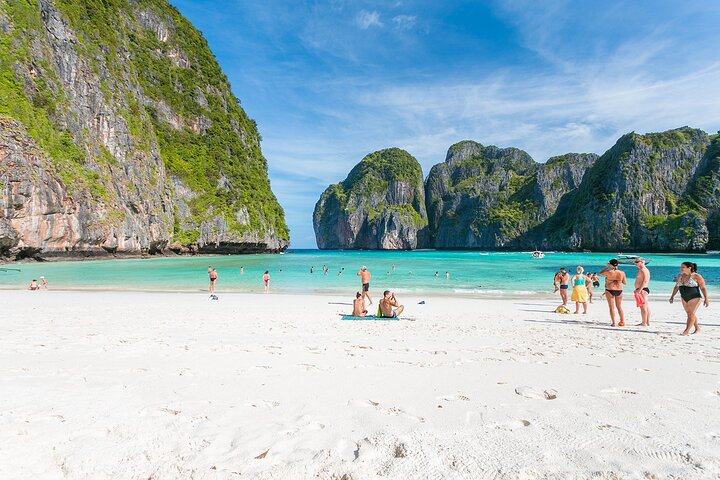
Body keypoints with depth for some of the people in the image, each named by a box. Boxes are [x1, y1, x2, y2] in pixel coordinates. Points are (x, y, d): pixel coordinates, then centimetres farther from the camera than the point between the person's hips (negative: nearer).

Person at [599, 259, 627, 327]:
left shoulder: (608, 272, -15)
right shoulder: (622, 273, -5)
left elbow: (601, 273, 6)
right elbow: (625, 283, 4)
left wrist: (606, 267, 10)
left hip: (610, 290, -3)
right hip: (619, 291, 3)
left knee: (612, 307, 4)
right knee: (619, 307, 18)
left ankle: (614, 323, 3)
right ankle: (622, 322, 23)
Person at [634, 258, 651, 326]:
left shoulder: (643, 270, -12)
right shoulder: (642, 270, 19)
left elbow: (645, 280, -22)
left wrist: (639, 289, -26)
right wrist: (637, 289, 21)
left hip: (642, 290, -11)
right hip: (643, 290, 11)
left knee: (643, 307, -10)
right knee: (646, 307, 12)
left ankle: (644, 323, -9)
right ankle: (647, 322, 17)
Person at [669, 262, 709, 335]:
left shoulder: (697, 276, -12)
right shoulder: (680, 276, 4)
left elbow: (703, 288, -11)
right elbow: (676, 287, 13)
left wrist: (706, 298, -16)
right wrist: (672, 296, 12)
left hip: (695, 298, -6)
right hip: (684, 298, 6)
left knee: (691, 314, -9)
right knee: (690, 314, 13)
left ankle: (686, 331, -9)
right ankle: (697, 328, 28)